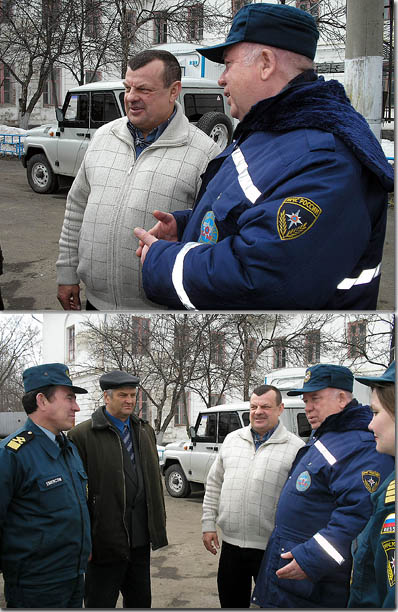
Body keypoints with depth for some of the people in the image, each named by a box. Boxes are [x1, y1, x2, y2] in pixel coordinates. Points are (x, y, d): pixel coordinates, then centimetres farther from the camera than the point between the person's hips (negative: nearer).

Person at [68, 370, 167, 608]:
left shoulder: (145, 431, 12)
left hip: (141, 538, 6)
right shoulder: (83, 435, -10)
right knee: (100, 603, 5)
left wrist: (159, 521, 13)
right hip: (106, 540, -6)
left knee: (141, 601, 16)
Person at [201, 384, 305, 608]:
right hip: (231, 543, 4)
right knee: (231, 603, 15)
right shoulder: (232, 440, 9)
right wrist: (208, 524, 9)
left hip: (271, 548, -4)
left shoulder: (296, 448, -7)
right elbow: (214, 484, 14)